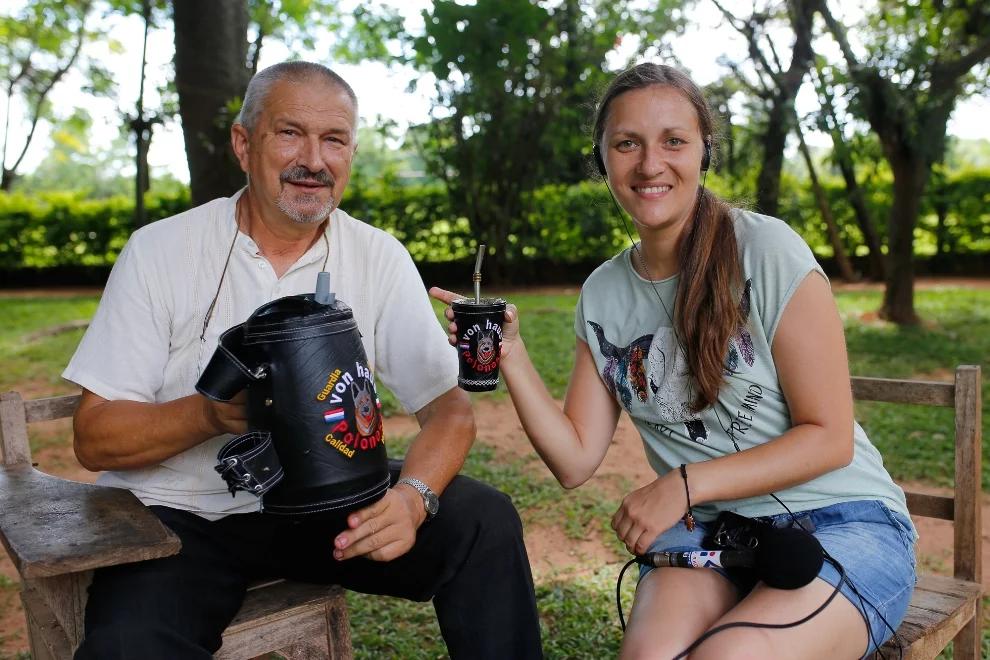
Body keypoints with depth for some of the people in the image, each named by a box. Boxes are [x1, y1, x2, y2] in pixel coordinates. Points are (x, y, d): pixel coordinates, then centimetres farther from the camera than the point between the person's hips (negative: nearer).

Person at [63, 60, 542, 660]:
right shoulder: (160, 250, -7)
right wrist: (209, 414, -26)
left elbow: (450, 407, -6)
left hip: (323, 501, 3)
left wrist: (413, 496, -27)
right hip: (180, 515, -2)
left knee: (484, 521, -16)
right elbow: (94, 439, -7)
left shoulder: (380, 258, -3)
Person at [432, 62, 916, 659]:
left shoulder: (766, 250, -10)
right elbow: (575, 461, 3)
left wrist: (686, 484, -15)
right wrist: (510, 353, -9)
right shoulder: (603, 295, 6)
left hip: (840, 522, -2)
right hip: (706, 534, 3)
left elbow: (829, 437, -8)